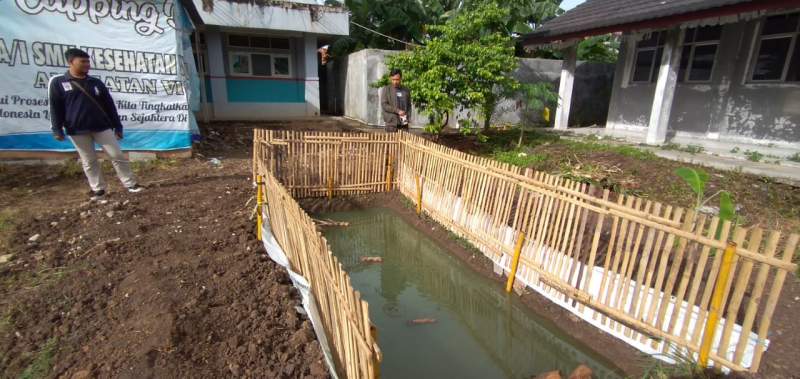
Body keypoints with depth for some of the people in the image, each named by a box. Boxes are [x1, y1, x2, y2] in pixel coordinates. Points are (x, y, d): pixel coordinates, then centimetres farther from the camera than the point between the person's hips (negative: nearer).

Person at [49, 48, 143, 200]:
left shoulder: (96, 82, 9)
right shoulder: (58, 83, 2)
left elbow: (109, 105, 10)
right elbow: (55, 108, 0)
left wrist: (118, 126, 7)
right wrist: (57, 129, -7)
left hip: (102, 127, 2)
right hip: (77, 130, -1)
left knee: (117, 155, -1)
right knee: (89, 161, 6)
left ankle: (130, 184, 6)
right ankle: (98, 189, 15)